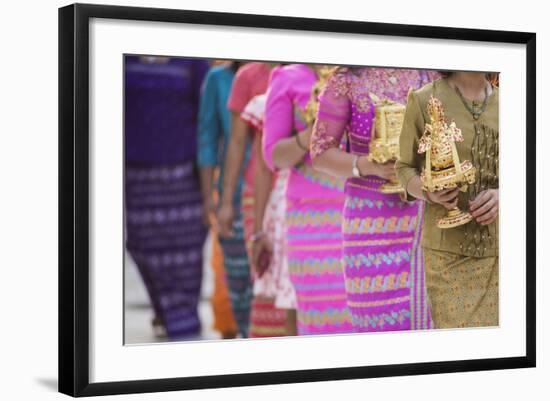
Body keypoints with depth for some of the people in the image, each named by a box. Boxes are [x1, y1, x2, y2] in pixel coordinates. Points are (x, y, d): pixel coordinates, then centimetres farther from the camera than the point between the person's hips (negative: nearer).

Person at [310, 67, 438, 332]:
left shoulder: (434, 75, 7)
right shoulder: (347, 80, -1)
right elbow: (321, 153, 0)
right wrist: (370, 166, -16)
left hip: (431, 212, 3)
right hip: (374, 218, -2)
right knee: (384, 319, -1)